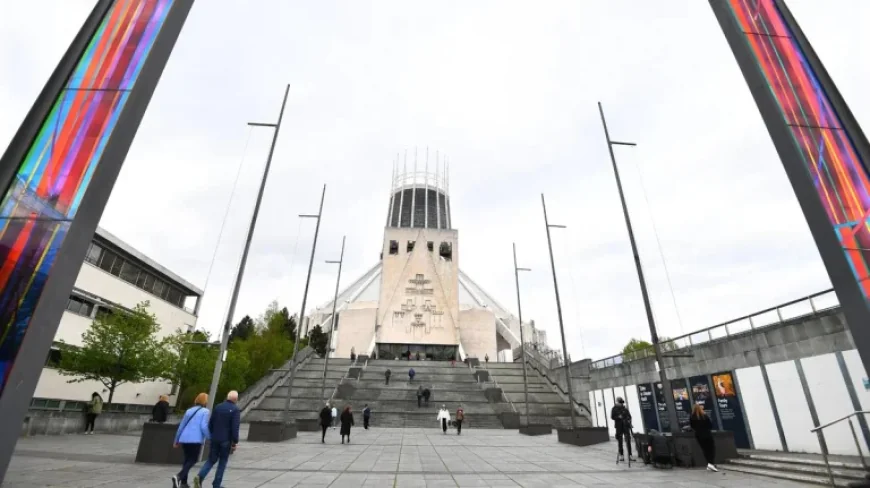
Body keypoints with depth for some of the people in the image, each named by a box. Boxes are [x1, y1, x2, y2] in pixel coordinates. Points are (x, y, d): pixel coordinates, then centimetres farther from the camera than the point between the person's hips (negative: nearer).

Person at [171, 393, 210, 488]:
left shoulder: (189, 410, 14)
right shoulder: (205, 411, -4)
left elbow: (181, 426, 17)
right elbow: (204, 427, -13)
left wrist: (176, 440, 26)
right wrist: (210, 438, -2)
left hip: (184, 439, 7)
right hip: (195, 439, -7)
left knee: (187, 459, 18)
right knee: (193, 460, 3)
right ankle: (178, 476, -17)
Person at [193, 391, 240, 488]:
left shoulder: (218, 407, 5)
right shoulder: (235, 410, -13)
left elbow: (210, 423, 9)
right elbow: (235, 428, -17)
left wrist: (211, 436, 19)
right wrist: (234, 443, -9)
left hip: (215, 439, 5)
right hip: (226, 440, -5)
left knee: (211, 460, 15)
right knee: (222, 462, 9)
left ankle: (200, 477, -7)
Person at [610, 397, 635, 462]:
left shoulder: (625, 408, 4)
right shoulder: (614, 409, -2)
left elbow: (629, 416, 9)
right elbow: (612, 417, -5)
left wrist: (629, 420, -8)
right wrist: (618, 417, -20)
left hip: (626, 426, 2)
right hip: (619, 427, -1)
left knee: (628, 441, 0)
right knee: (620, 441, 7)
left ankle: (630, 455, 7)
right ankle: (621, 455, 17)